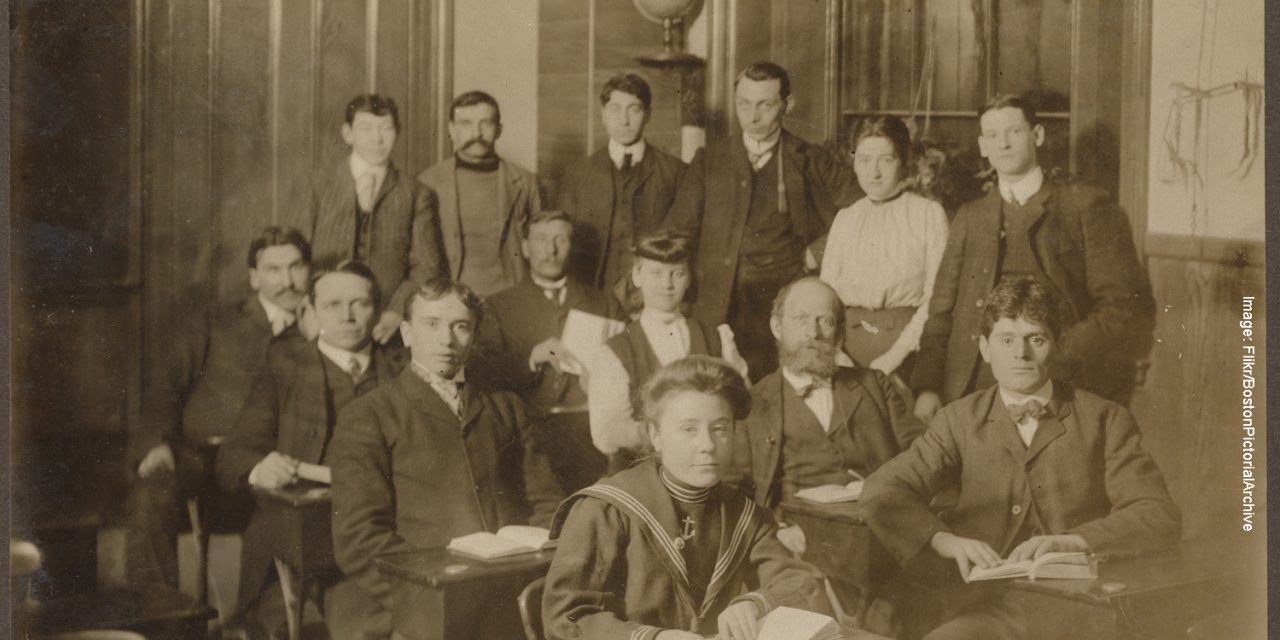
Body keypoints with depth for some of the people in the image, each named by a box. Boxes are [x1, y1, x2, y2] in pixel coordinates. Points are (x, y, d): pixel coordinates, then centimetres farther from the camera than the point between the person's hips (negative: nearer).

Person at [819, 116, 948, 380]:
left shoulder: (930, 214, 1)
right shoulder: (844, 219, 14)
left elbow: (936, 297, -6)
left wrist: (896, 354, -14)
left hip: (907, 336, -3)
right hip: (848, 338, 3)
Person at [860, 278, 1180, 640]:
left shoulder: (1105, 421, 10)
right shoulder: (960, 421, 14)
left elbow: (1159, 518, 0)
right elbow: (882, 491, 1)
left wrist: (1071, 540, -16)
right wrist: (943, 539, -18)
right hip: (981, 595, 2)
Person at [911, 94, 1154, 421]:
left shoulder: (1086, 208, 4)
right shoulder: (969, 218, 17)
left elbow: (1130, 309, -1)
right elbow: (941, 313, 14)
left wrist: (1058, 355, -12)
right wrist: (927, 388, 0)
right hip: (973, 398, 3)